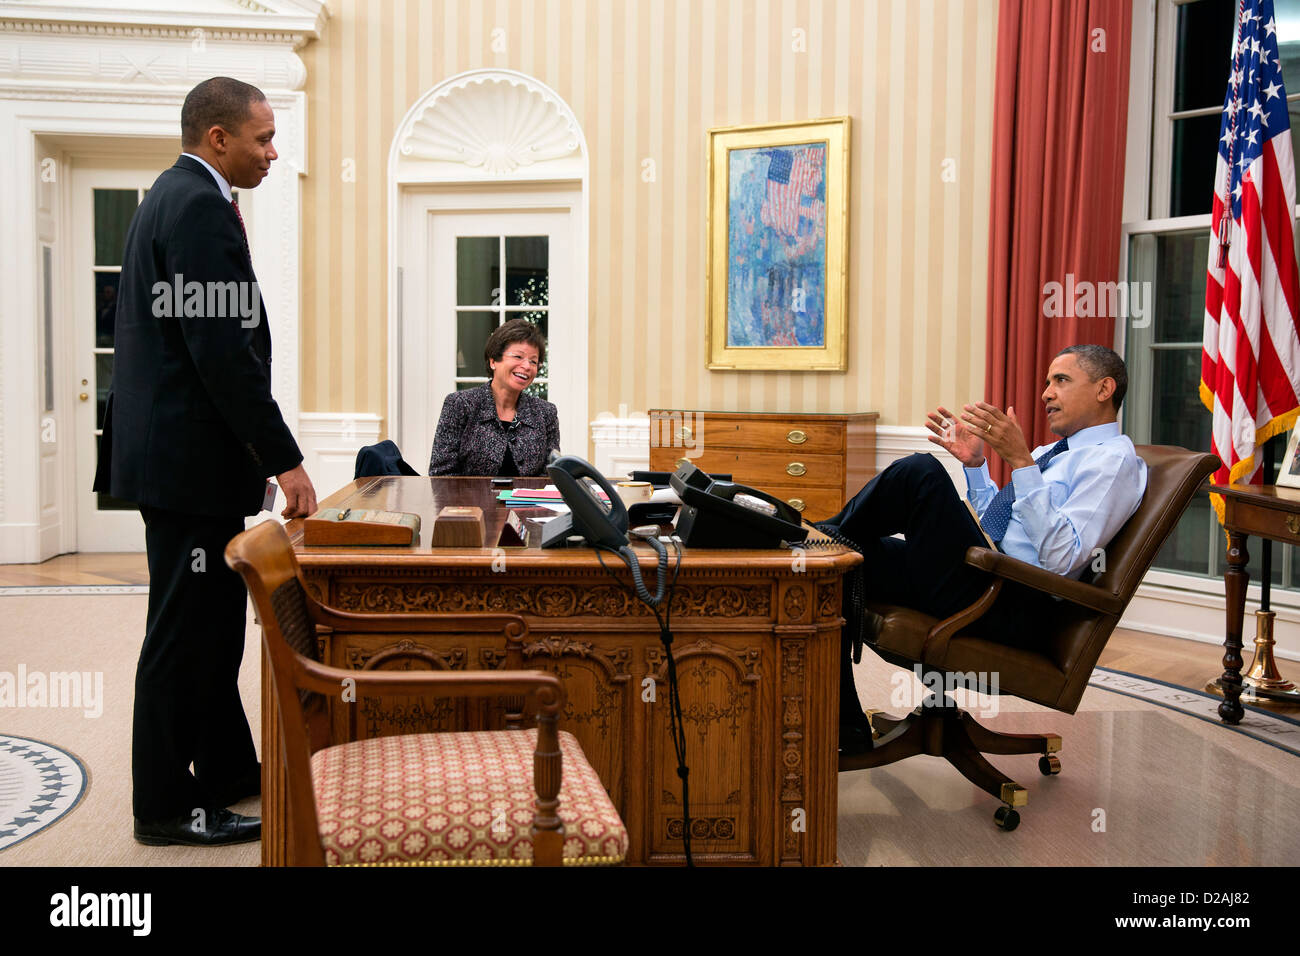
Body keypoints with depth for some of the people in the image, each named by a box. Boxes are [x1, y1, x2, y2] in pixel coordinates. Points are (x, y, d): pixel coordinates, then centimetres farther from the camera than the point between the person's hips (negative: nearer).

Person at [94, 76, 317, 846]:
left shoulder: (174, 197, 17)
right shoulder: (201, 205, -16)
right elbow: (223, 349, -24)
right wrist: (285, 460, -22)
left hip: (177, 454, 11)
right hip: (190, 458, -11)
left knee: (212, 619, 18)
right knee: (186, 630, -1)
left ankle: (228, 769, 32)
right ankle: (166, 806, 12)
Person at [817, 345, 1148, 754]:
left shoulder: (1115, 459, -3)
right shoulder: (1055, 451, 26)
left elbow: (1062, 557, -17)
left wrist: (1021, 462, -22)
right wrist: (975, 463, 15)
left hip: (1010, 609, -10)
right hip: (981, 584, 10)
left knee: (920, 471, -24)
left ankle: (824, 532, 1)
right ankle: (845, 730, -1)